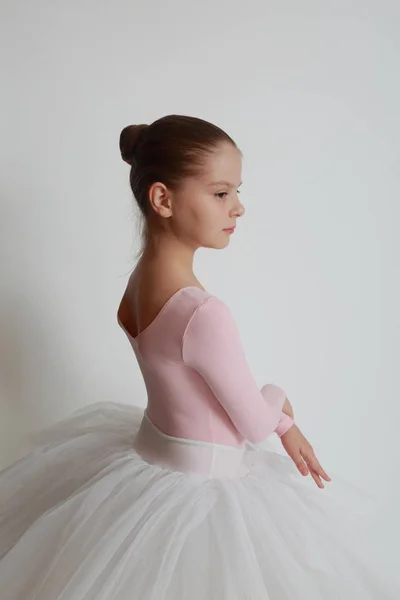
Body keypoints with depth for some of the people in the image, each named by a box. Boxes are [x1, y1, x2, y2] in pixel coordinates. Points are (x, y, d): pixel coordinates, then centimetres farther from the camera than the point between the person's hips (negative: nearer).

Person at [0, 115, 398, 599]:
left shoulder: (139, 279, -7)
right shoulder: (203, 315, -33)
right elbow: (256, 423, -21)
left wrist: (281, 423, 4)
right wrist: (281, 407, 4)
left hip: (147, 451, 8)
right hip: (199, 493, -8)